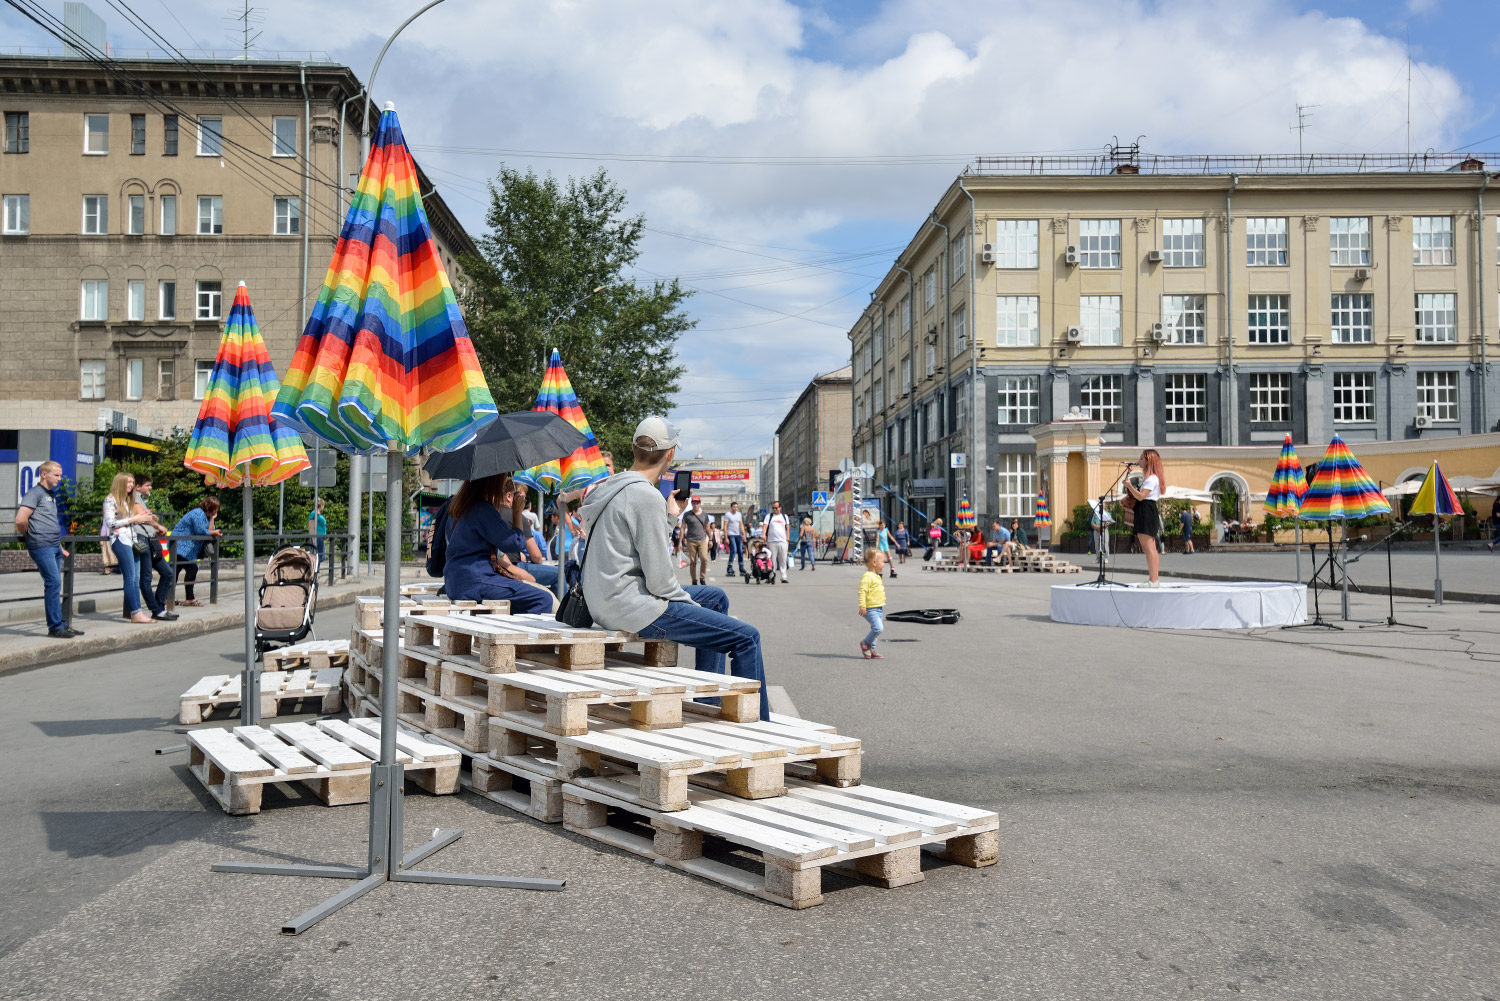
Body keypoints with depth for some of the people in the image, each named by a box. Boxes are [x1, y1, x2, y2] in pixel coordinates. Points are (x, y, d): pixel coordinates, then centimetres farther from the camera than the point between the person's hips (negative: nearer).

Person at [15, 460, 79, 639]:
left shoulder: (51, 495, 20)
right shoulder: (35, 493, -7)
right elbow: (21, 519, -17)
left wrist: (61, 548, 23)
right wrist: (29, 536, -1)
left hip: (54, 546, 9)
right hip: (41, 546, -9)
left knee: (54, 585, 11)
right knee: (53, 583, -11)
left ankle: (60, 624, 15)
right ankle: (56, 627, -8)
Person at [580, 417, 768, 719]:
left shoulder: (615, 487, 11)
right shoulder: (647, 496, -19)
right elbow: (658, 578, -19)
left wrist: (670, 516, 19)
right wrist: (688, 601, -3)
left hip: (606, 601, 11)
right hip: (632, 608, -11)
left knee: (716, 597, 26)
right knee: (747, 638, -9)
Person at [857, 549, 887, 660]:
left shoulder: (876, 576, 17)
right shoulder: (867, 576, -16)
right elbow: (862, 591, -22)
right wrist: (862, 606, -28)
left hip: (879, 609, 10)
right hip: (871, 609, -10)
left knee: (876, 630, 11)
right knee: (878, 628, -19)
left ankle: (871, 649, 19)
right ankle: (865, 643, 0)